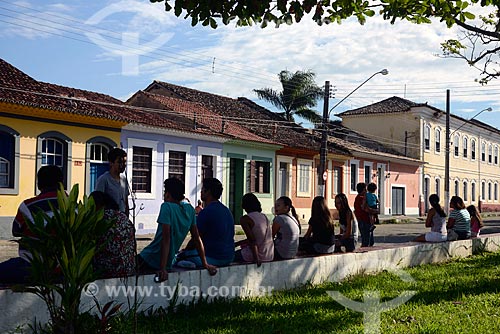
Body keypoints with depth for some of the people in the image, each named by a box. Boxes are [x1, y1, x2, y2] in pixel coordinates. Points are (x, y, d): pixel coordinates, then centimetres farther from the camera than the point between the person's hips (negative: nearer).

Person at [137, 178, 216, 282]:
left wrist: (162, 269, -29)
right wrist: (205, 264, 10)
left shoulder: (167, 207, -19)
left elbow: (166, 239, -26)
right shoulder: (190, 209, 1)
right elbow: (197, 238, 4)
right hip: (169, 262, 8)